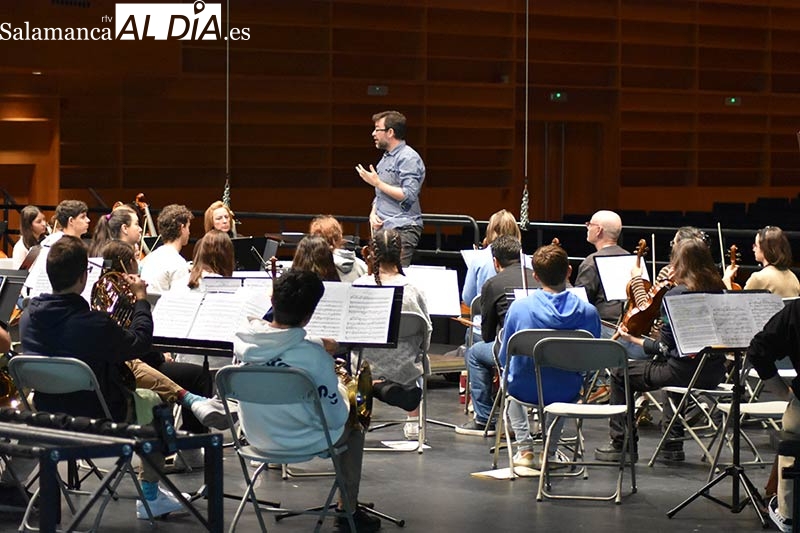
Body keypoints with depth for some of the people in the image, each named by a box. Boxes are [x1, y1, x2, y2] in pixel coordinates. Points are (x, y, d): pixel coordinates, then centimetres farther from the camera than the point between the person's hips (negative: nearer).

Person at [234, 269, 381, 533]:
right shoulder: (314, 356, -30)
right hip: (303, 442, -6)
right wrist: (346, 396, 1)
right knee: (354, 429, 27)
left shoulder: (243, 340, -15)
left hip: (256, 436, 6)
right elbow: (335, 417, -20)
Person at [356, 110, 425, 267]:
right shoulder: (385, 158, 21)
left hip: (402, 229, -9)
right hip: (382, 228, 9)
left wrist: (377, 183, -13)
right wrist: (373, 214, 7)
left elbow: (408, 196, -18)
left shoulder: (409, 158, -9)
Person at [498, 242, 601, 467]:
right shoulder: (588, 312, -15)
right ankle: (549, 452, 33)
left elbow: (505, 358, -4)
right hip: (567, 393, 1)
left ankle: (525, 448, 26)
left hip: (525, 389, -1)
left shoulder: (519, 307, -16)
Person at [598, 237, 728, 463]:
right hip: (714, 373, 7)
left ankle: (622, 444, 14)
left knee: (621, 373, 11)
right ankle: (673, 444, 37)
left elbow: (664, 348, -11)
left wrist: (633, 339, 3)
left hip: (685, 372, -7)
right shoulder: (718, 290, 6)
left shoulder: (673, 296, -14)